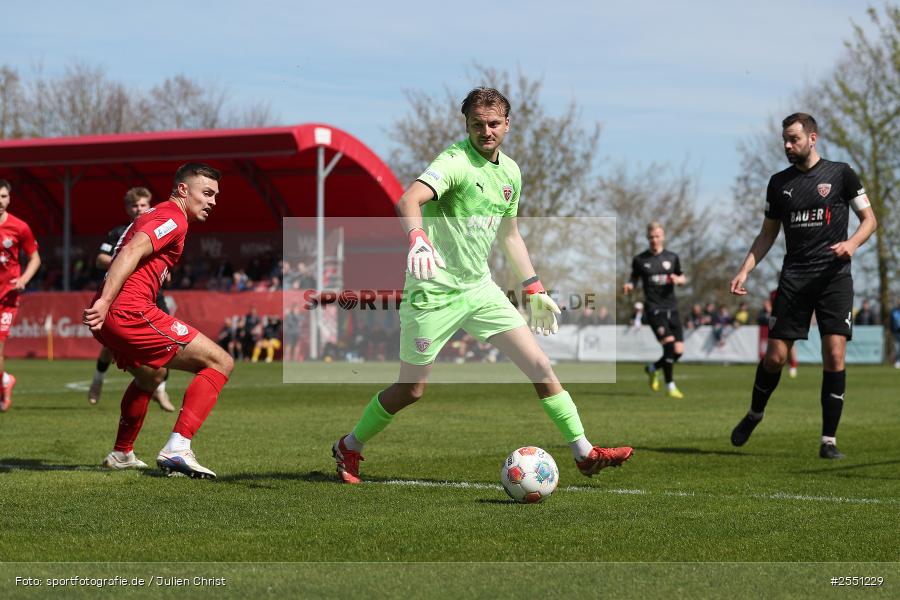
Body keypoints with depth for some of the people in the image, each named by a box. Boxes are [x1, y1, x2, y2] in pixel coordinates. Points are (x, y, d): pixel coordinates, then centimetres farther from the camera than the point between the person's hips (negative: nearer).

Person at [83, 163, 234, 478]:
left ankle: (121, 454, 48)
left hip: (107, 319, 10)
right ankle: (177, 449, -19)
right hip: (131, 312, -10)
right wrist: (105, 302, -32)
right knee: (220, 363, -8)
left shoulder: (153, 215, 26)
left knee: (151, 375, 37)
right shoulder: (172, 218, -6)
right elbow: (132, 251, -21)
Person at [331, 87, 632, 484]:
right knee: (411, 390, 2)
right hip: (435, 291, -7)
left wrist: (534, 290, 20)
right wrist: (418, 239, -54)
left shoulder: (510, 172, 8)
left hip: (480, 287, 7)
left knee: (539, 365, -1)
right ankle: (349, 447, 25)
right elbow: (408, 201, -34)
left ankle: (584, 453, 5)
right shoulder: (455, 162, -16)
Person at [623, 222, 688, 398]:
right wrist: (628, 285, -11)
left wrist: (678, 280, -4)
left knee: (678, 351, -1)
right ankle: (670, 386, -8)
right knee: (669, 343, -20)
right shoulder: (640, 260, 3)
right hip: (654, 309, -4)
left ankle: (653, 368, 28)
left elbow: (683, 278, 19)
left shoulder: (672, 257, 9)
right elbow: (634, 279, 12)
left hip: (671, 308, 4)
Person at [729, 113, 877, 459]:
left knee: (834, 356, -11)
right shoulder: (779, 182, 11)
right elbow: (767, 235, 17)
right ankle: (754, 415, 26)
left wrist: (852, 243, -13)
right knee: (774, 356, -2)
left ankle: (829, 440, -3)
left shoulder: (840, 174, 2)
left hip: (834, 275, -2)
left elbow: (869, 218, 7)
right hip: (794, 276, 2)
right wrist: (744, 271, 5)